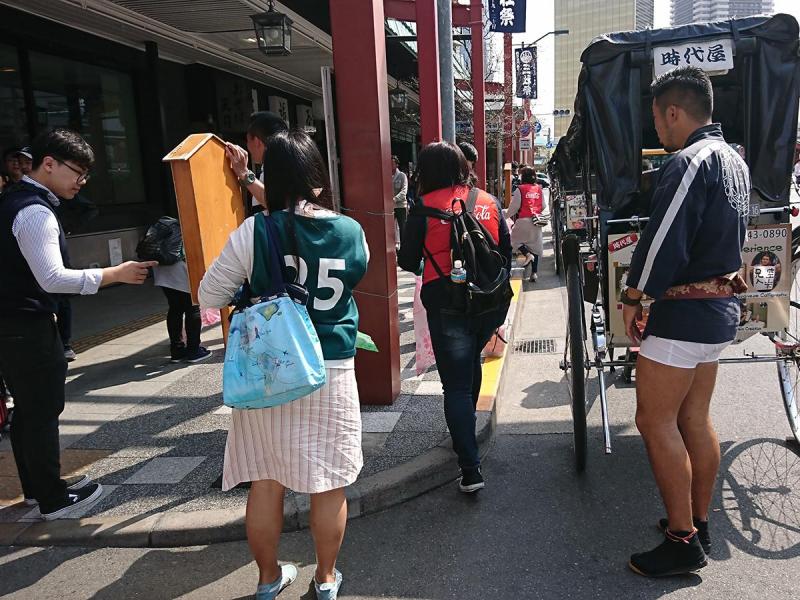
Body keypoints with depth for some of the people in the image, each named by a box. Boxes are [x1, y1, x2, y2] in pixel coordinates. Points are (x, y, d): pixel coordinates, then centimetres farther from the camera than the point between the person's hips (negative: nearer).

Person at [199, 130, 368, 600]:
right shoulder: (353, 233, -4)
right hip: (332, 373, 1)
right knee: (329, 485, 16)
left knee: (266, 485, 16)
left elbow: (209, 297, -3)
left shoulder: (254, 232, -11)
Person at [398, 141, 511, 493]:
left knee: (456, 385, 0)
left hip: (447, 303, -5)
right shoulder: (488, 201, 7)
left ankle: (470, 470, -3)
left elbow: (408, 262, -3)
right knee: (471, 361, 27)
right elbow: (506, 250, 11)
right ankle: (464, 435, 44)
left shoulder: (425, 206, -6)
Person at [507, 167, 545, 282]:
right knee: (535, 244, 9)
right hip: (536, 221, 5)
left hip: (524, 220, -5)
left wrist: (507, 215, 9)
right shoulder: (539, 189, 6)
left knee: (515, 238, 14)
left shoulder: (520, 190, -8)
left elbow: (514, 206, -7)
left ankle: (527, 254, -10)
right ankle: (534, 272, 7)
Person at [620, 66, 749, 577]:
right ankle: (698, 525, 28)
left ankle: (683, 543, 8)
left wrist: (633, 297, -12)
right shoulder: (735, 161, 13)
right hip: (722, 308, 10)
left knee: (655, 421, -1)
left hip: (683, 312, -10)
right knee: (695, 418, 16)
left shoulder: (690, 162, -18)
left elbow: (664, 241, -22)